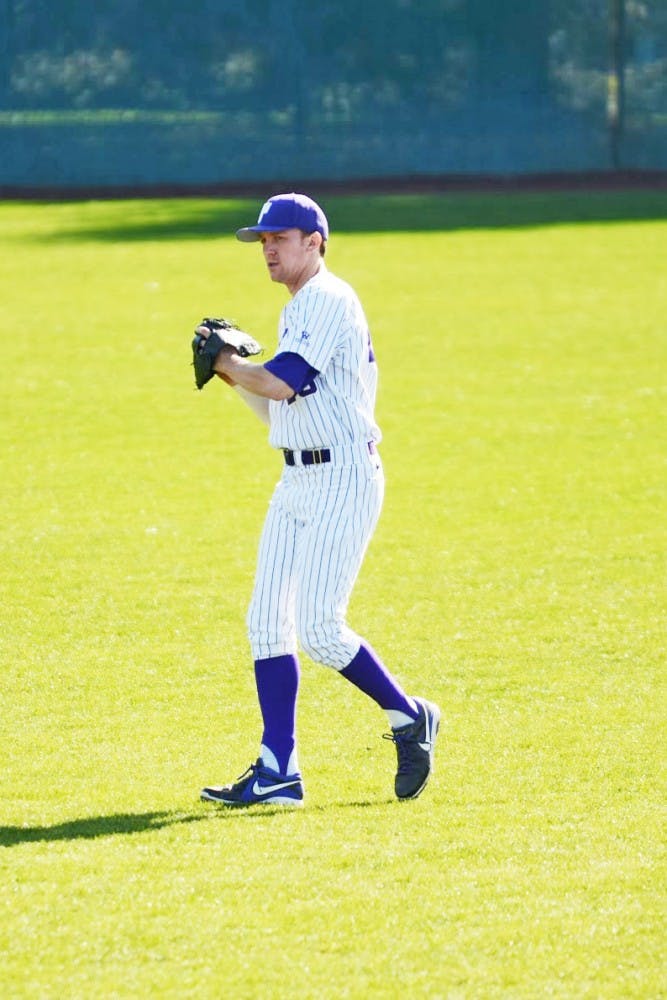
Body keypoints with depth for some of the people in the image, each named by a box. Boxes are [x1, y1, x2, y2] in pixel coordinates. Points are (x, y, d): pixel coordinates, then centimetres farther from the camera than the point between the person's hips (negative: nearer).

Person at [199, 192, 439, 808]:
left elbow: (283, 384, -23)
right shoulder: (297, 312, 19)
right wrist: (231, 370, 8)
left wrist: (228, 365, -7)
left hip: (344, 480, -10)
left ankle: (409, 718, 5)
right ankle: (278, 772, 4)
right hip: (299, 481, 10)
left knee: (317, 628, -14)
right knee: (267, 622, 3)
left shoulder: (330, 302, -12)